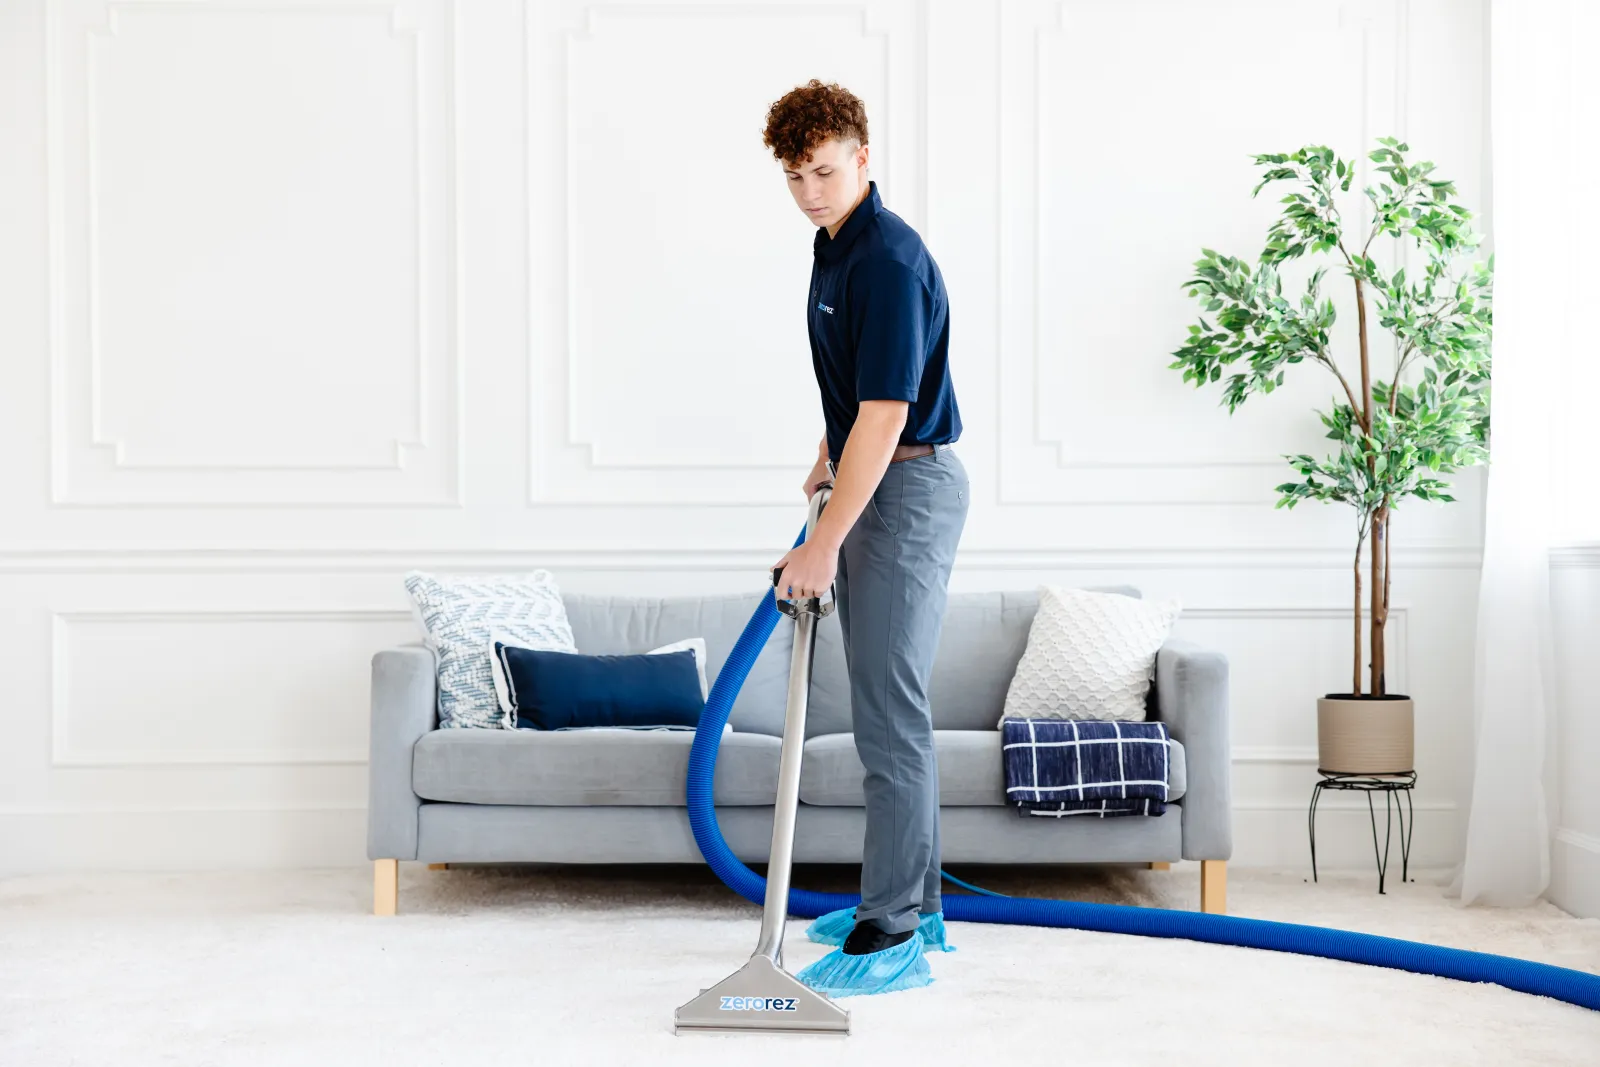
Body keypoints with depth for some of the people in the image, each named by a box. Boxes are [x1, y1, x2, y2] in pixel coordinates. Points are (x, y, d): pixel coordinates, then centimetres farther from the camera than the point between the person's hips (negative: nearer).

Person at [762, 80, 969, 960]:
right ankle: (917, 894, 21)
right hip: (870, 482, 10)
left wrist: (824, 544, -24)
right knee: (886, 700, 13)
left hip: (908, 489, -10)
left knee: (888, 705, -9)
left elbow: (885, 419, -25)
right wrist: (830, 448, 25)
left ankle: (890, 917, -3)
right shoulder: (833, 244, 10)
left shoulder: (889, 261, -21)